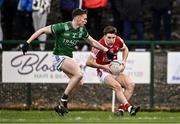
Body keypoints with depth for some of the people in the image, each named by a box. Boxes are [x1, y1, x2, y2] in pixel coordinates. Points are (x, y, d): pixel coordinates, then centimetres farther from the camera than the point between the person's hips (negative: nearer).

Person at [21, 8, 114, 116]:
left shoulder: (82, 30, 4)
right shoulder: (63, 27, -18)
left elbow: (93, 42, 21)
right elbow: (42, 30, -13)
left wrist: (106, 50, 21)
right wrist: (28, 42, -16)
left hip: (68, 58, 8)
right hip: (59, 57, -8)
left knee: (79, 83, -1)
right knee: (79, 74, -25)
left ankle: (61, 105, 11)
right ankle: (63, 100, -15)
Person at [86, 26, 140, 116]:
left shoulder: (118, 41, -7)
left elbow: (125, 49, 17)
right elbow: (89, 62, -15)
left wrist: (123, 61, 1)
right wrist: (103, 66, -21)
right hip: (103, 72, -6)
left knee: (130, 85, -16)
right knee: (117, 86, -32)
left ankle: (121, 109, -15)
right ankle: (129, 107, -41)